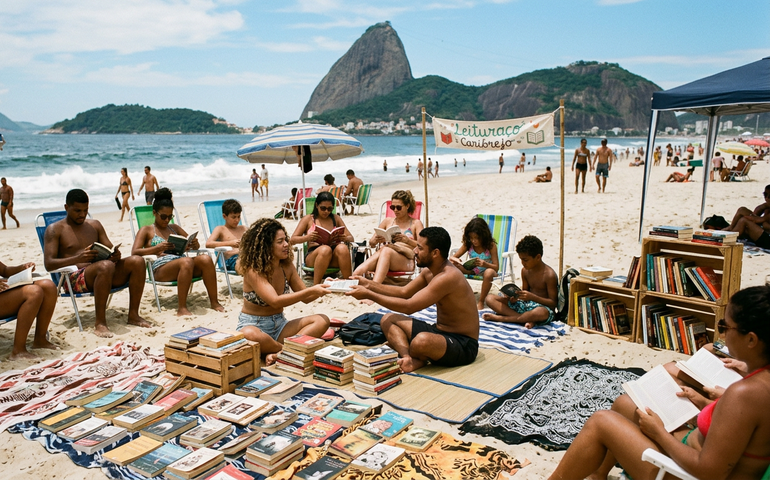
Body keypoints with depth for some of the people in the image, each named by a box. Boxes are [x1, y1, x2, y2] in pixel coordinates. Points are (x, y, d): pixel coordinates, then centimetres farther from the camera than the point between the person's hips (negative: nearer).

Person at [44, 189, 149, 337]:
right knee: (106, 266, -38)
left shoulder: (95, 225, 22)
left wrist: (116, 254, -8)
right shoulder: (55, 229, 5)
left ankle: (133, 315, -18)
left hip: (99, 274, 6)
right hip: (74, 279, -5)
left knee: (137, 261, -20)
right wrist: (78, 258, -23)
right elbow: (49, 264, -6)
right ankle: (100, 323, -34)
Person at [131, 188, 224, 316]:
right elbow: (134, 252, -2)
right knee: (187, 261, -38)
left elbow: (195, 246, 25)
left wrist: (195, 244, -2)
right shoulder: (146, 230, 13)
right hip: (161, 269, -5)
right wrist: (157, 248, -19)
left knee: (206, 259, -27)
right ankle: (181, 309, -36)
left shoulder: (175, 228, 27)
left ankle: (214, 303, -24)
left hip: (182, 265, 5)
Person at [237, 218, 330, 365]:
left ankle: (277, 353, -27)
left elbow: (305, 298, 6)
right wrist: (311, 290, -33)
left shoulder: (287, 266, 1)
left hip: (279, 325, 6)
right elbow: (275, 301, -30)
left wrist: (321, 289, -15)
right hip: (253, 325, -6)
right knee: (250, 335, -42)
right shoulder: (253, 270, -18)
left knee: (322, 321, -15)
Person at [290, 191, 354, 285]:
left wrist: (345, 238, -9)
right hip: (313, 254, -2)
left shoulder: (336, 218, 20)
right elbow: (293, 240, 6)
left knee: (342, 248, -34)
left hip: (334, 257, 2)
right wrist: (307, 237, -16)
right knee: (325, 249, -39)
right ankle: (315, 287, -35)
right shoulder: (308, 219, 13)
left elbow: (351, 238, 17)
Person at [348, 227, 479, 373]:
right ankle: (408, 358, -20)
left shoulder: (447, 277, -26)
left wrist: (369, 295, -23)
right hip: (439, 332, 9)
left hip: (463, 345, -9)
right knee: (388, 319, 4)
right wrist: (369, 284, 5)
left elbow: (409, 307, -28)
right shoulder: (429, 271, 4)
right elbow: (404, 292, 15)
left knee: (422, 341, -41)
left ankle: (417, 358, -5)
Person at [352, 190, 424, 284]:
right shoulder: (388, 221, 26)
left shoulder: (416, 223, 16)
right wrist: (376, 240, -4)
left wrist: (407, 240, -19)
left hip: (407, 261, -4)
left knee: (386, 250, -41)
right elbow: (371, 243, 23)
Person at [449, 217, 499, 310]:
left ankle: (480, 301, -22)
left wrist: (484, 263, -42)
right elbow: (452, 257, -7)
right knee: (453, 266, -23)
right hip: (472, 270, 4)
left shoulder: (491, 245, -18)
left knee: (489, 272, -41)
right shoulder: (468, 244, -9)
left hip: (487, 269, -3)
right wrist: (455, 260, -34)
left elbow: (496, 267, -20)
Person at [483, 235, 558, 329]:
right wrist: (515, 297, -6)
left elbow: (553, 304, -13)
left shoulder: (549, 275, -13)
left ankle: (499, 318, -28)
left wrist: (532, 297, -26)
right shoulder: (525, 270, 6)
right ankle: (526, 319, -24)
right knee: (490, 298, -7)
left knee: (541, 312, -46)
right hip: (526, 305, 7)